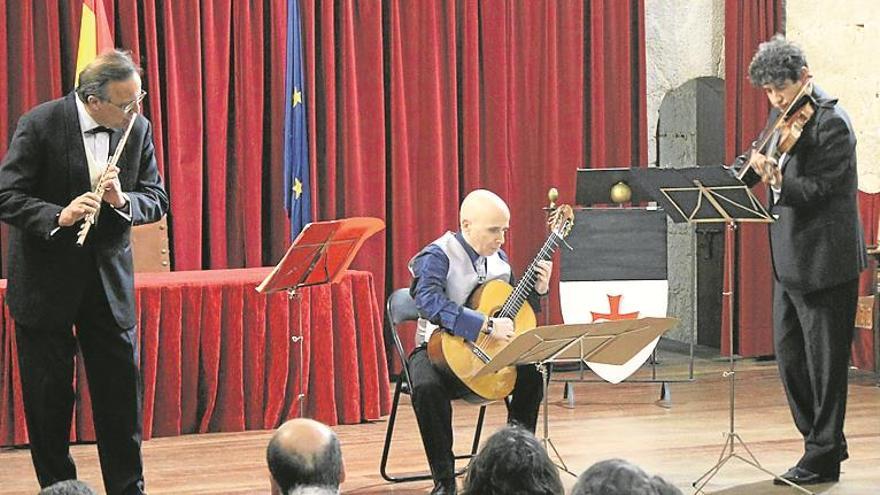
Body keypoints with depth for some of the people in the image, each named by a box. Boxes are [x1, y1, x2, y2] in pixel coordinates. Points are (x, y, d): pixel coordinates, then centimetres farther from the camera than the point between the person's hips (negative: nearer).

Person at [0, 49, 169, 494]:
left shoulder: (137, 129, -1)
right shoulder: (40, 125, -14)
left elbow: (157, 201, 3)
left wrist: (123, 200, -18)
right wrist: (58, 216, -30)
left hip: (110, 282, 3)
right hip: (46, 282, -3)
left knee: (123, 394, 5)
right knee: (48, 399, 6)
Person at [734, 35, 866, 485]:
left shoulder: (831, 122, -15)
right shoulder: (784, 114, 10)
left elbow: (819, 189, -20)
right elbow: (760, 161, 18)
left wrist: (775, 178, -32)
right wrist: (743, 173, 0)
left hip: (824, 260, -9)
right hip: (789, 258, 9)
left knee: (824, 360, -1)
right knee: (789, 354, 14)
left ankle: (822, 458, 7)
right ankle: (825, 440, 27)